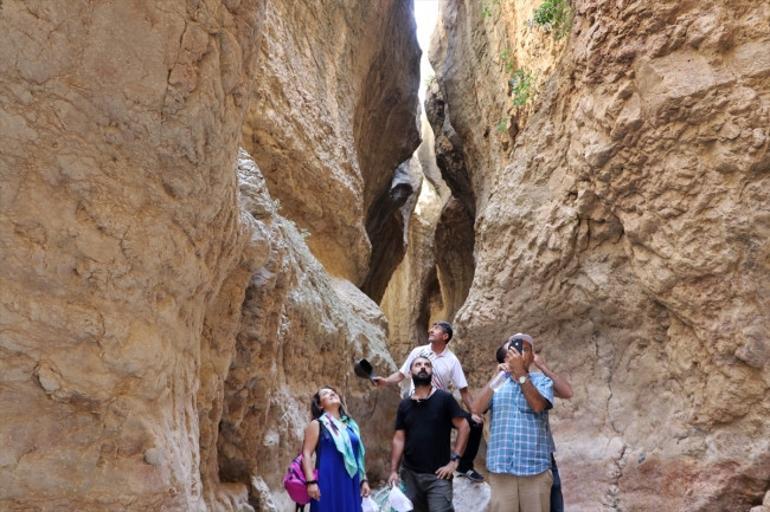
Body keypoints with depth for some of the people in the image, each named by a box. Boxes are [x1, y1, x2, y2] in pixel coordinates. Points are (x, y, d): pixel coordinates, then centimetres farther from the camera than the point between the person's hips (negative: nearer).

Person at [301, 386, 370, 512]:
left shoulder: (350, 424, 17)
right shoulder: (317, 424, 1)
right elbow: (306, 454, -6)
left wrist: (364, 480, 15)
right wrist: (311, 481, -16)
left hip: (350, 483, 6)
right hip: (329, 482, -5)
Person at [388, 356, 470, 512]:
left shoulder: (444, 399, -4)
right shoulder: (404, 405, 7)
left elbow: (464, 427, -6)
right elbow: (399, 439, 7)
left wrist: (454, 460, -11)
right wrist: (393, 470, 0)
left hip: (437, 475, -4)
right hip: (409, 474, 4)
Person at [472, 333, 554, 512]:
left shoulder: (541, 380, 7)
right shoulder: (498, 382, 11)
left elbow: (538, 405, -12)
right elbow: (476, 409, -3)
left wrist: (520, 372, -15)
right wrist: (496, 375, -7)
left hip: (535, 466, -1)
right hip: (501, 466, 1)